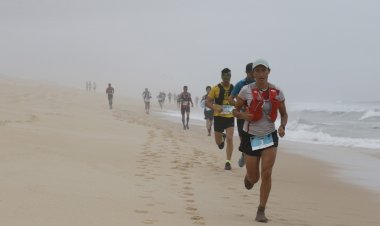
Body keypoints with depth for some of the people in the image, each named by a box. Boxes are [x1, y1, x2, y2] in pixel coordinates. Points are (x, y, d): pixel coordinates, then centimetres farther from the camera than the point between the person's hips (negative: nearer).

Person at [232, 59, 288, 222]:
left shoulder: (277, 92, -4)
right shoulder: (246, 90, -9)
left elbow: (284, 114, 8)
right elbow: (235, 110, -1)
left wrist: (282, 126, -12)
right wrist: (243, 115, -23)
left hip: (269, 136, 1)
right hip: (251, 136, -1)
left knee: (266, 173, -12)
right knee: (254, 178, 7)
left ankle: (261, 211, 0)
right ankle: (248, 177, 47)